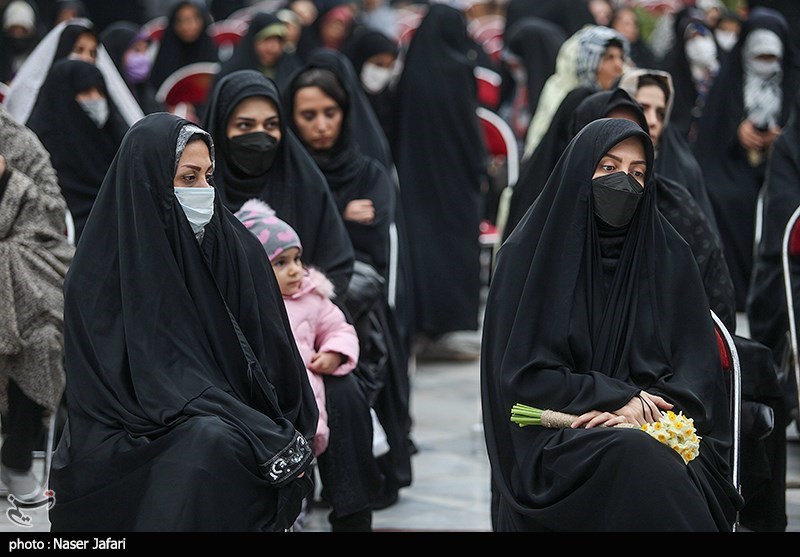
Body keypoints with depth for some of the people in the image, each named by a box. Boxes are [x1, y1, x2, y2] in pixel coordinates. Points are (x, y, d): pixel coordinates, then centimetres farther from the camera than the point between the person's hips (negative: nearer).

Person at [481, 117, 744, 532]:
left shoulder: (670, 256, 11)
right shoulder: (530, 255, 4)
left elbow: (696, 370, 7)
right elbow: (522, 373, 0)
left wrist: (643, 412, -13)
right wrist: (615, 398, -11)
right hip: (555, 441, -2)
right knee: (631, 454, -36)